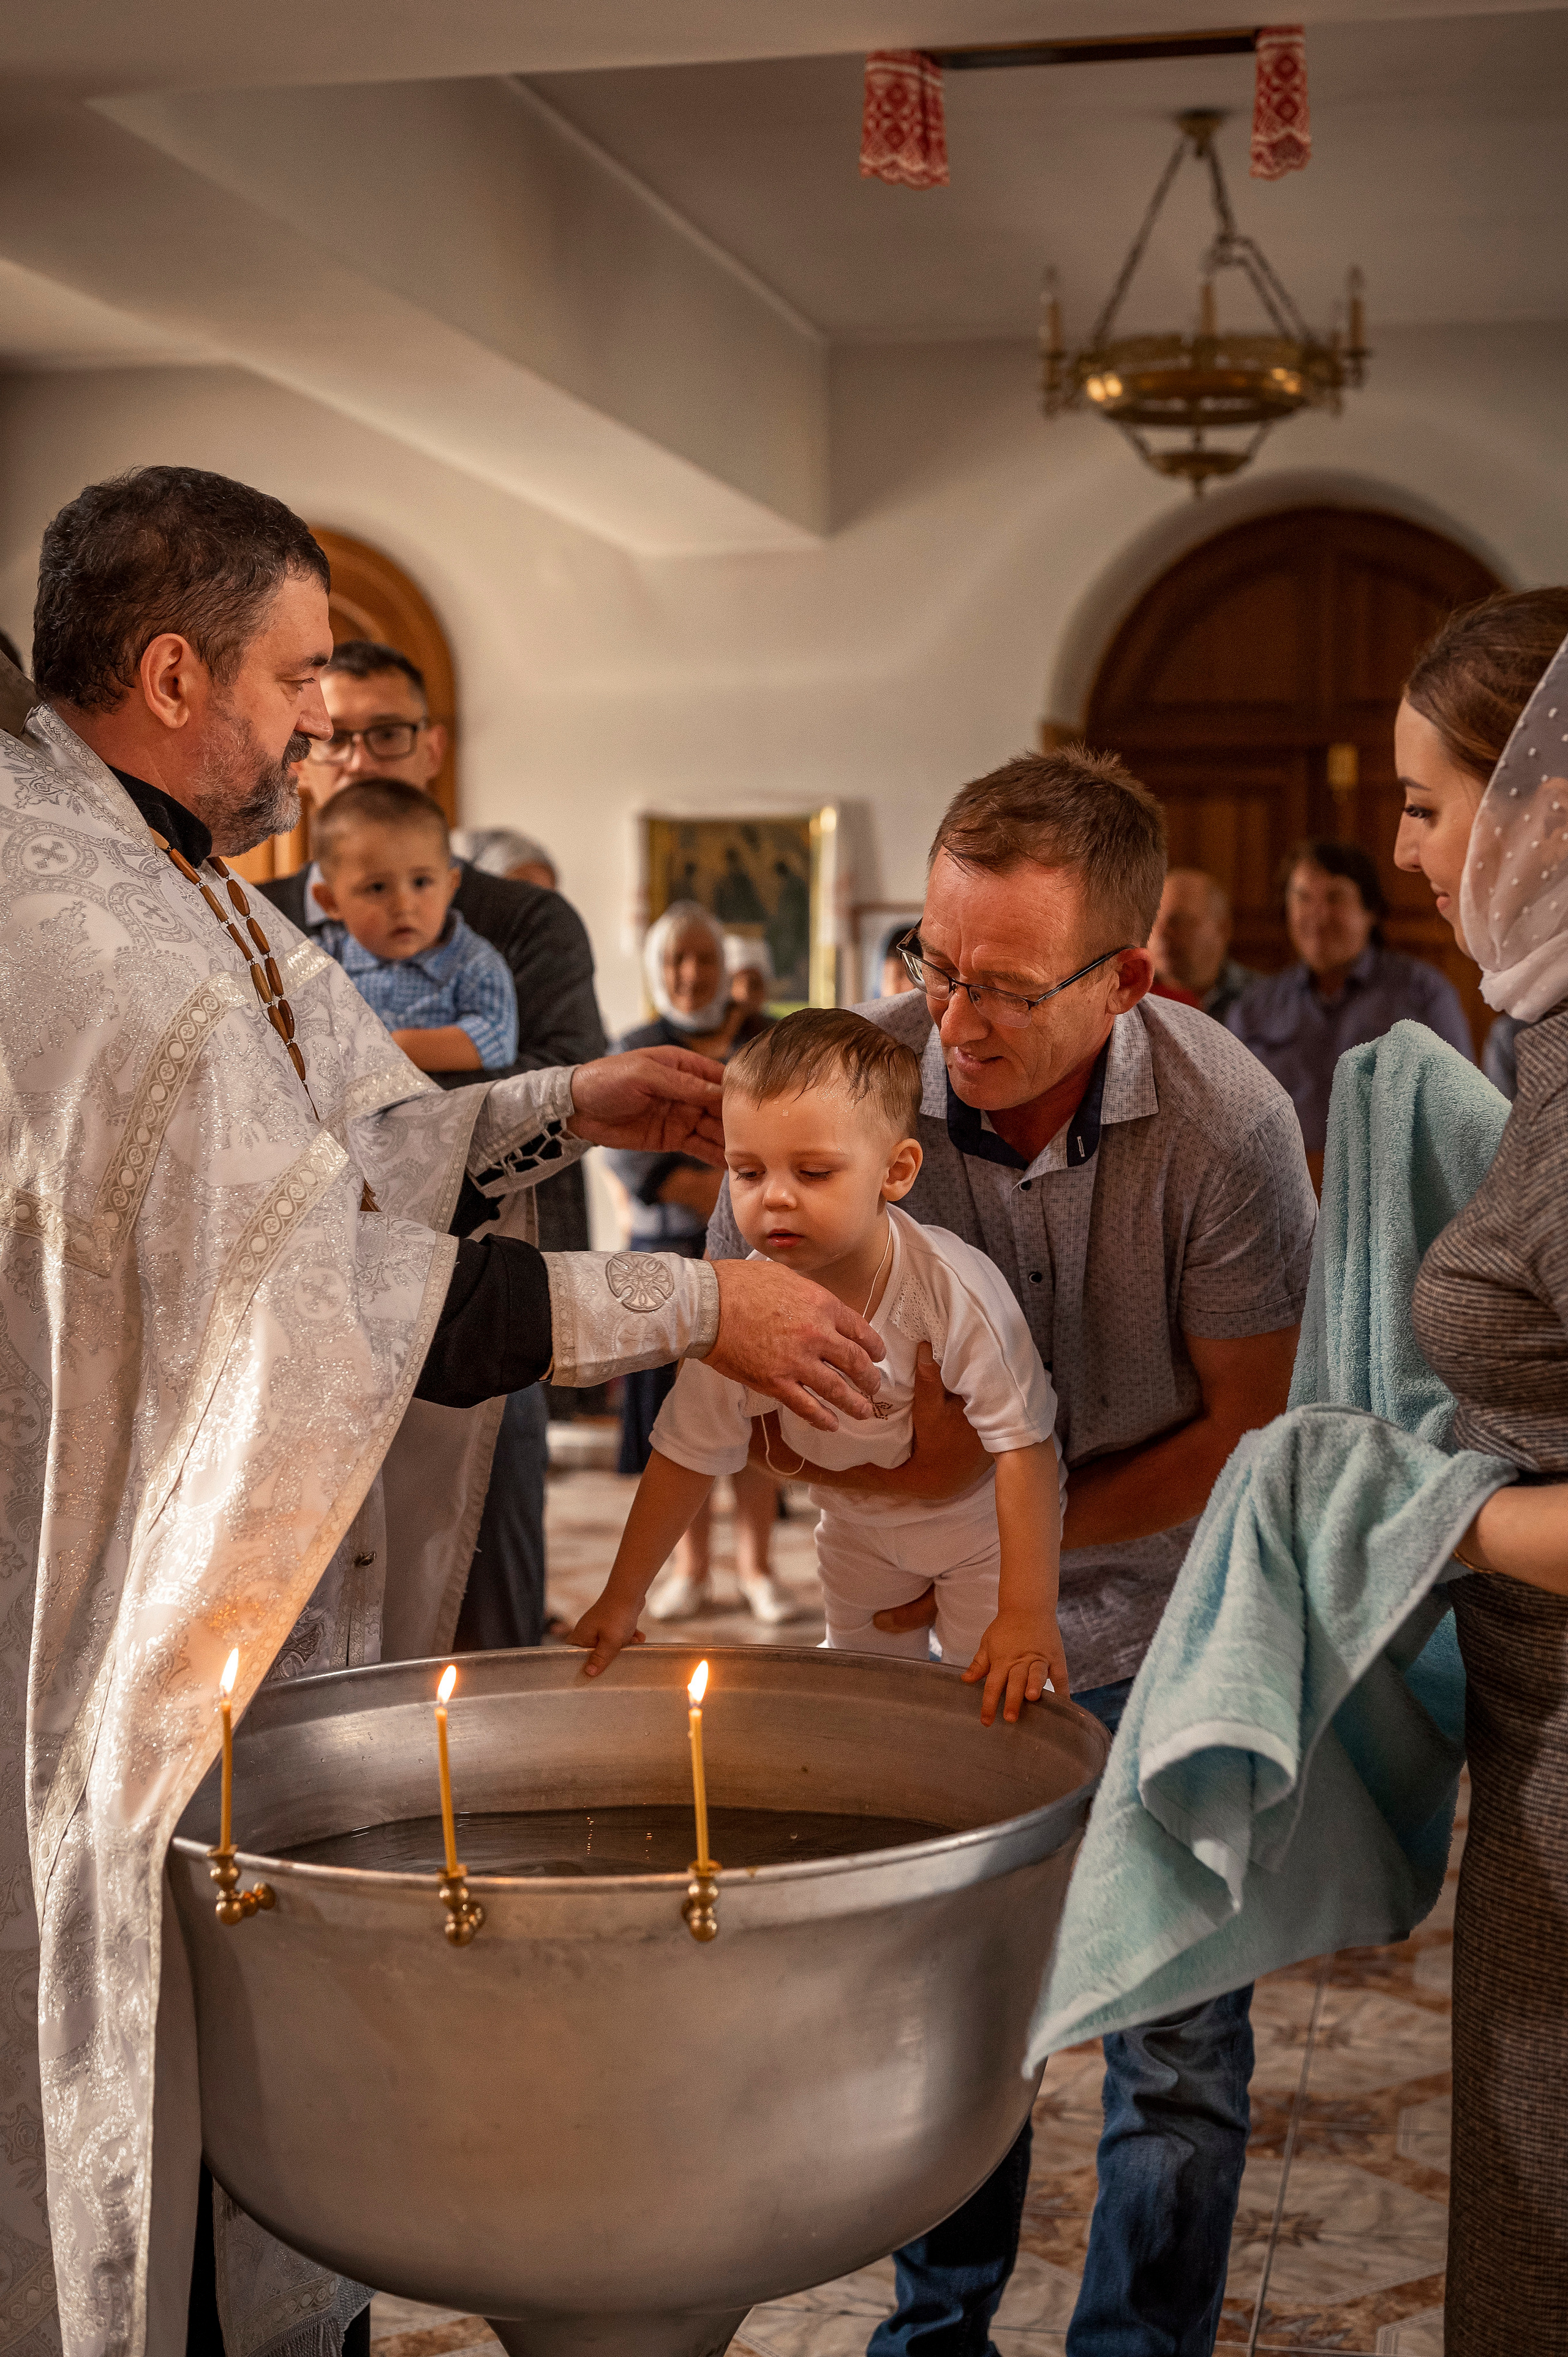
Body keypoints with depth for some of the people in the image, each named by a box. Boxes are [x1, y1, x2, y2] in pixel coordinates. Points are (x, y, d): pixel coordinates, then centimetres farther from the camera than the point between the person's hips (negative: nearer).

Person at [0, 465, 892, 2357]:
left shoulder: (158, 877, 8)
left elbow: (325, 1162, 16)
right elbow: (333, 1295, -26)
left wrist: (569, 1110, 8)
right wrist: (688, 1307, -20)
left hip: (264, 1582, 10)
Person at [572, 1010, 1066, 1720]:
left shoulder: (953, 1286, -36)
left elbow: (1023, 1442, -32)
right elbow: (687, 1453, -12)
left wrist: (1028, 1612, -37)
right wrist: (623, 1597, -8)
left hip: (982, 1522, -3)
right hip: (857, 1530, 4)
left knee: (995, 1705, -3)